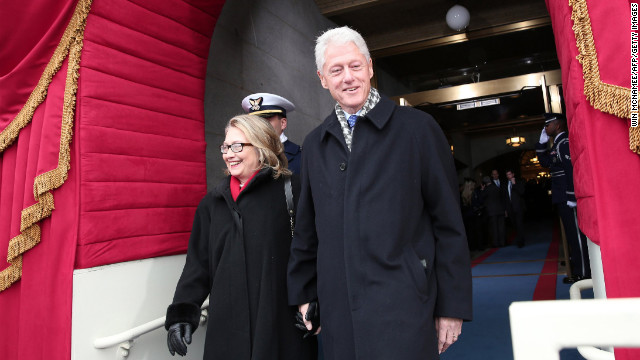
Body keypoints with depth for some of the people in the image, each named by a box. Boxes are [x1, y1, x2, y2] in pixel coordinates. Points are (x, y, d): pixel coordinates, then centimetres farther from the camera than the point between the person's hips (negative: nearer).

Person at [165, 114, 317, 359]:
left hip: (281, 323, -4)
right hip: (227, 324, 4)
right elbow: (198, 262, 11)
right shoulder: (212, 202, 11)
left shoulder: (289, 190, -4)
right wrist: (182, 313, 4)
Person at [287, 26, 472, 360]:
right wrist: (303, 294, 15)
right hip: (338, 310, 4)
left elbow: (449, 225, -2)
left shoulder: (417, 127, -2)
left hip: (402, 305, -3)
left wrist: (452, 305, -2)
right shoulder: (314, 143, 11)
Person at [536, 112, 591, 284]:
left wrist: (571, 196, -22)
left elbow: (572, 169, -20)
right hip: (563, 198, 10)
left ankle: (583, 273, 2)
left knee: (576, 233, -4)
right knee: (572, 233, 15)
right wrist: (542, 143, 14)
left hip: (568, 198, -10)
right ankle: (577, 267, 25)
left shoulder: (565, 143, -13)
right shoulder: (557, 144, 17)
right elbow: (545, 162, 24)